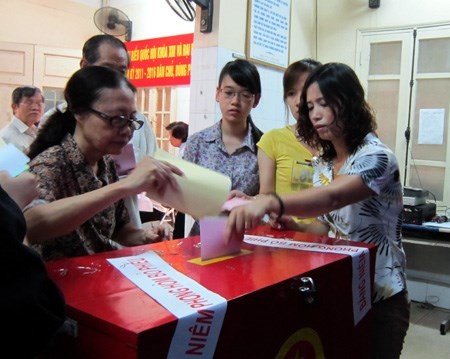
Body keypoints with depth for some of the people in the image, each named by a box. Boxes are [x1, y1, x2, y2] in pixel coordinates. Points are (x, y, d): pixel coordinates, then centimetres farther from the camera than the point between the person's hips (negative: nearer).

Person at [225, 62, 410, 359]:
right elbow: (327, 226, 5)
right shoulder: (323, 163, 3)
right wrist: (286, 222, -14)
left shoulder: (377, 157, -20)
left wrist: (269, 203, -56)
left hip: (380, 297, -6)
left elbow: (331, 198, -39)